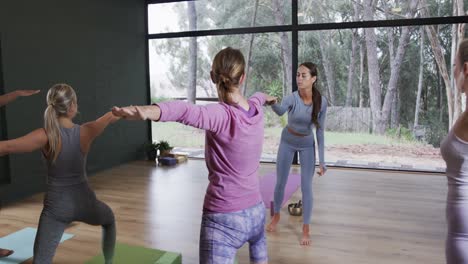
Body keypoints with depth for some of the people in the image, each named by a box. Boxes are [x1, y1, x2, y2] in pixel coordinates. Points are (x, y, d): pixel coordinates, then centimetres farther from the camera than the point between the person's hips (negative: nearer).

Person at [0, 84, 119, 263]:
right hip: (84, 203, 2)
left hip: (56, 207, -1)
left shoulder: (45, 136, -17)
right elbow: (111, 117, 6)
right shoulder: (86, 132, -12)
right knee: (109, 220, 34)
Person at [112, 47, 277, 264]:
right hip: (255, 213, 7)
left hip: (223, 219, -6)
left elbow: (187, 111, -42)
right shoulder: (255, 109, -1)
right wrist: (266, 97, 49)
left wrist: (147, 111, -60)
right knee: (259, 247, 38)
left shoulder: (221, 115, -20)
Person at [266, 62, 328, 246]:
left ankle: (305, 229, 11)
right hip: (287, 142, 0)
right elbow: (280, 110, -50)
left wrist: (322, 160, -14)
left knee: (306, 186, -4)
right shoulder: (292, 98, -26)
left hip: (307, 145, 0)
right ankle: (276, 216, 35)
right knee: (280, 182, 10)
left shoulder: (321, 101, -20)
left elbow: (320, 130, -12)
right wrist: (272, 102, -74)